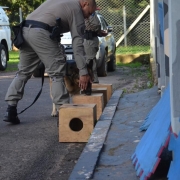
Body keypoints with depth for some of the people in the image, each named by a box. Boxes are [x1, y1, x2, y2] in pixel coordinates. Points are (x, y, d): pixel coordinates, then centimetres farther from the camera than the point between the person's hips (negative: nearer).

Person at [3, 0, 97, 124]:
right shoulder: (77, 11, 5)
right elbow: (78, 45, -1)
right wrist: (83, 72, -2)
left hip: (25, 30, 8)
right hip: (41, 32, -8)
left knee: (23, 72, 17)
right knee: (57, 73, -3)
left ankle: (11, 109, 12)